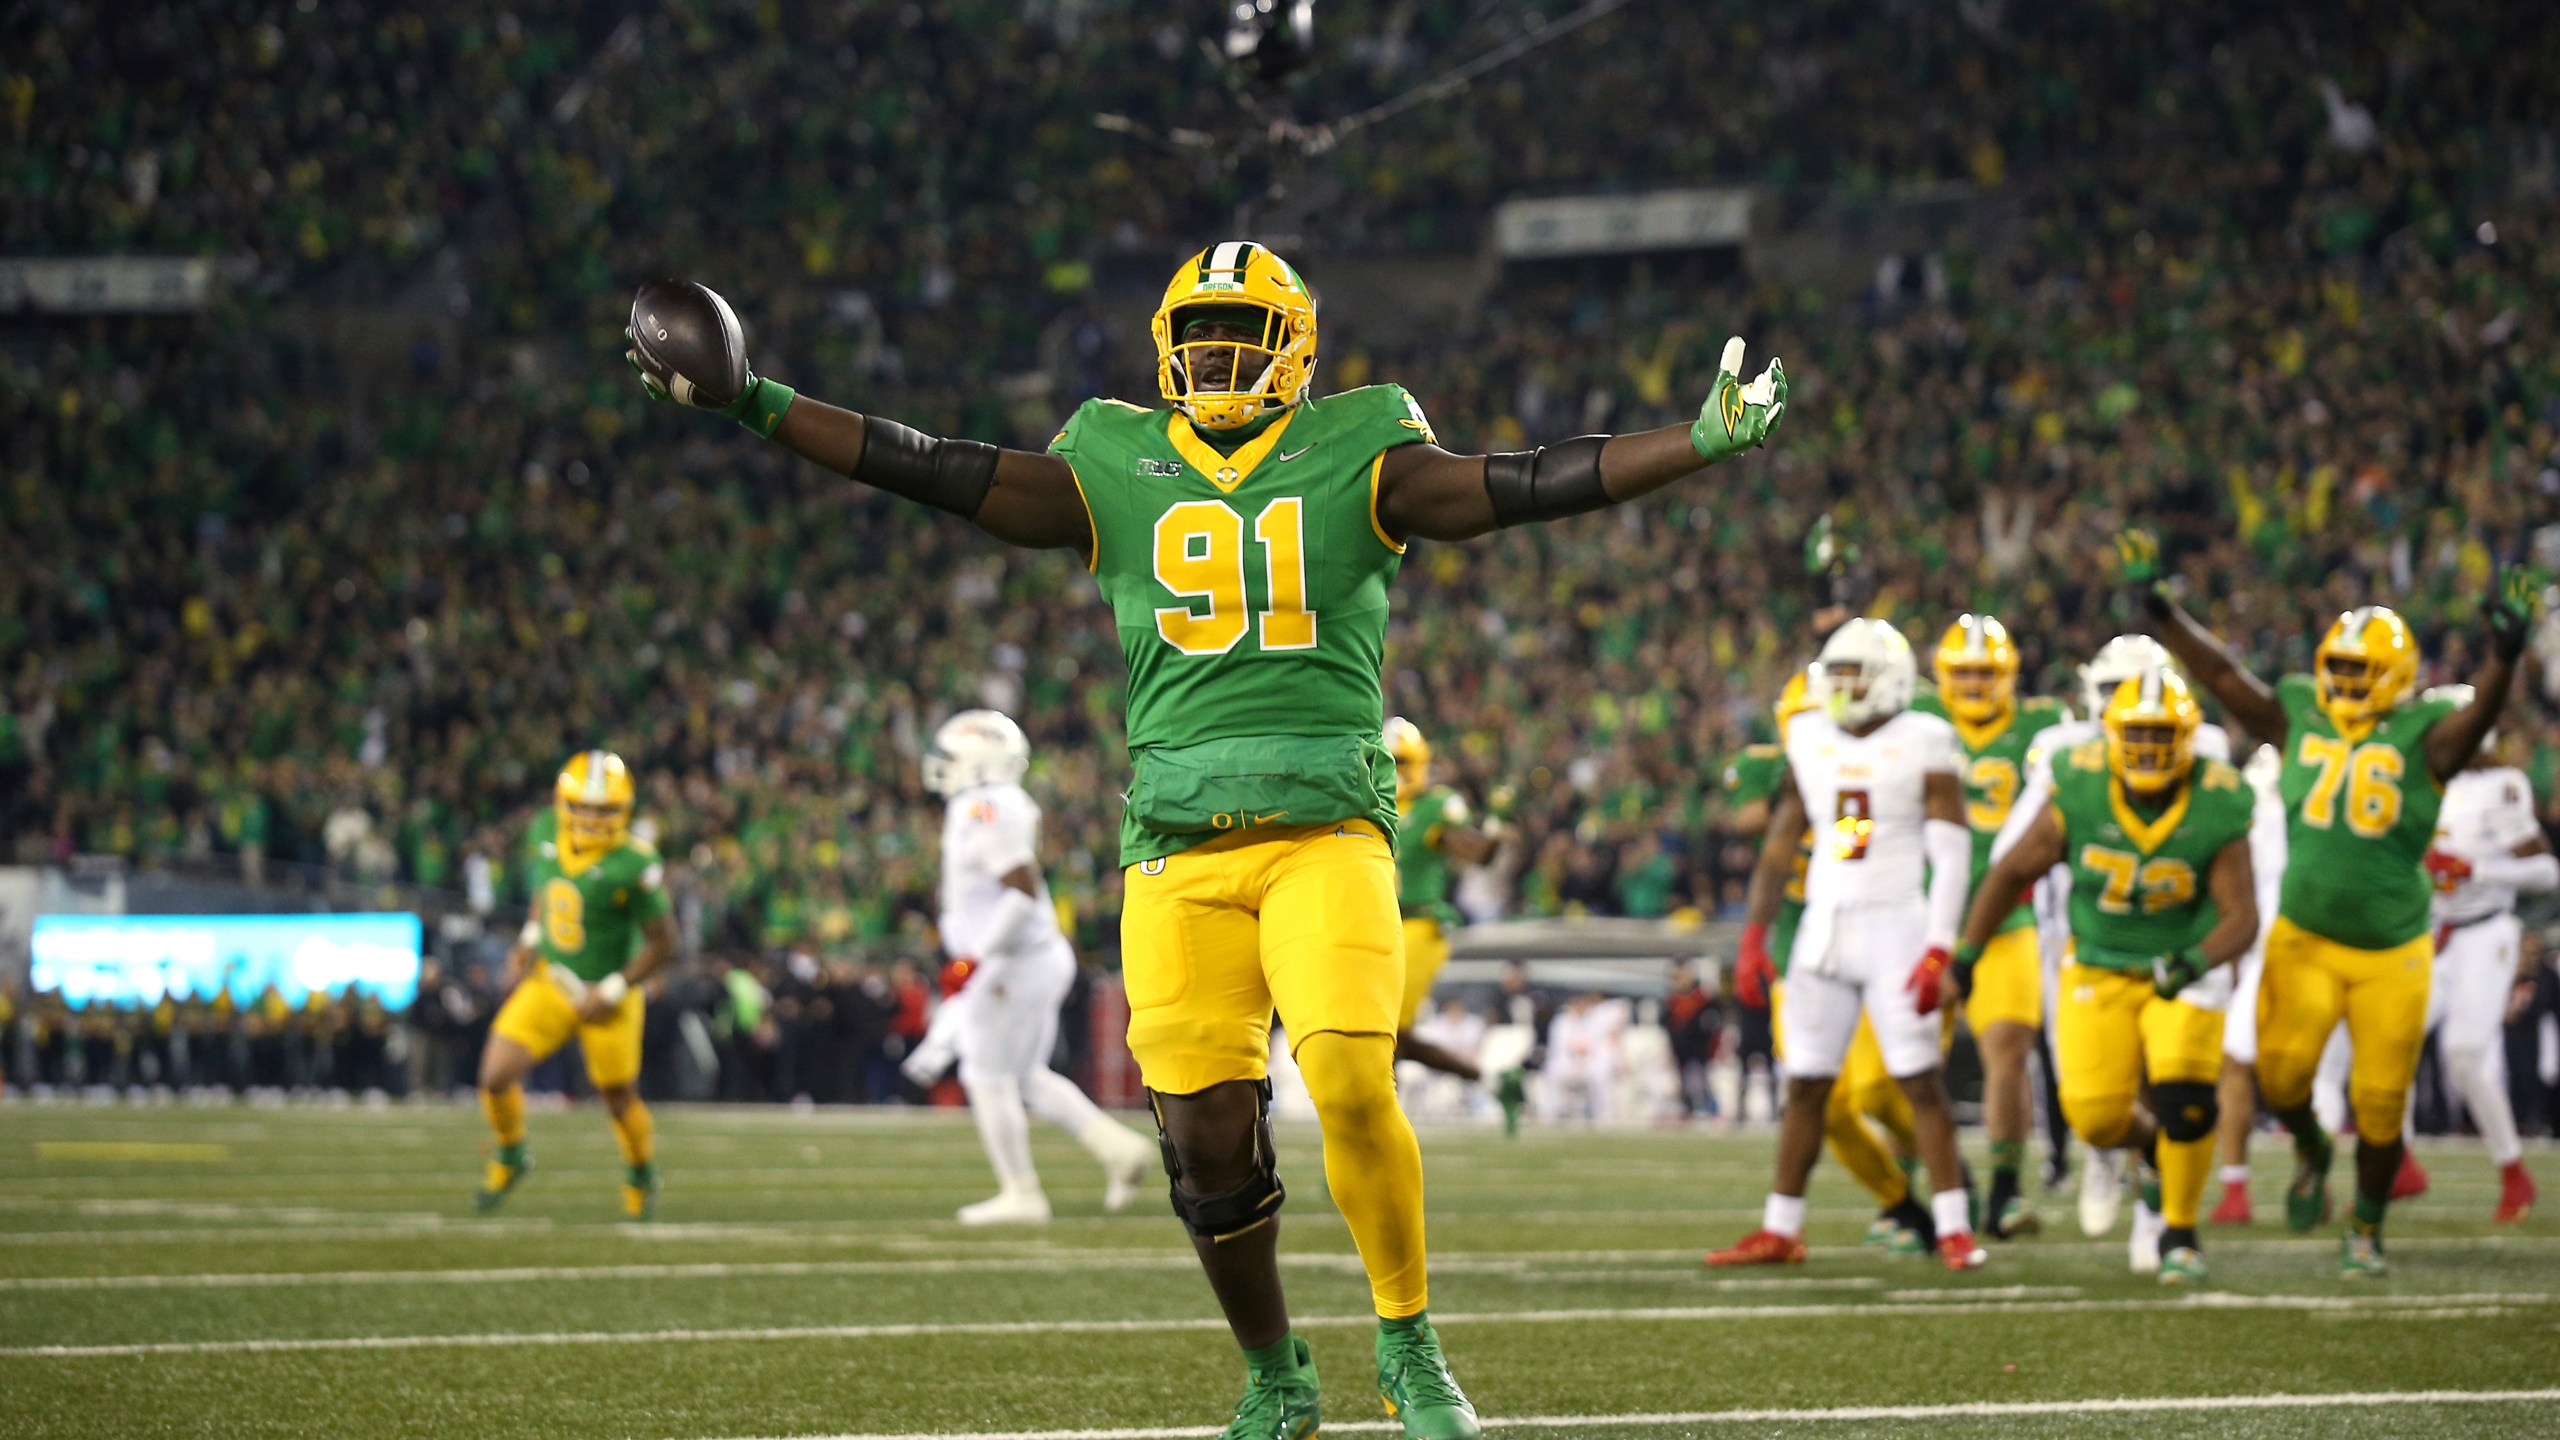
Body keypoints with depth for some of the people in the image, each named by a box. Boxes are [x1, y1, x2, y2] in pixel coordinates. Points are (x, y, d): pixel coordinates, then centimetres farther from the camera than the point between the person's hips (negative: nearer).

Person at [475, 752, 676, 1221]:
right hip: (549, 983, 4)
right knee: (496, 1077, -8)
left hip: (605, 1000, -4)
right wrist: (529, 941, 5)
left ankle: (642, 1174, 40)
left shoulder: (632, 866, -25)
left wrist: (613, 991, -17)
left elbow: (663, 944, -17)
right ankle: (510, 1156, 21)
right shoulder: (549, 841, -7)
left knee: (620, 1102, 10)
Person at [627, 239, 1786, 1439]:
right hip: (1178, 846, 2)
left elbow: (1514, 488, -4)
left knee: (1353, 1085, -21)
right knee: (1207, 1137, 0)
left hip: (1326, 832, -2)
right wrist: (750, 406, 4)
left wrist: (1701, 445, -15)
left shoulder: (1354, 452, 5)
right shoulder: (1118, 464, 11)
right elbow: (941, 473, 8)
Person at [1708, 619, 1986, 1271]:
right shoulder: (1809, 742, 8)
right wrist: (1754, 934, 9)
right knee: (1805, 1085, 6)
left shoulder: (1922, 746, -6)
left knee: (1920, 1082, -7)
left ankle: (1954, 1228, -4)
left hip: (1894, 927, -5)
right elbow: (1781, 845, 15)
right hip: (1824, 928, 5)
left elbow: (1952, 857, -8)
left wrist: (1939, 952, -16)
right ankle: (1780, 1230, 12)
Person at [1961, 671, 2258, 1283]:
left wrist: (2197, 962, -38)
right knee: (2096, 1116, -7)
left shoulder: (2216, 813, -18)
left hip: (2182, 972, -1)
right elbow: (2013, 872, -2)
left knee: (2184, 1103, -19)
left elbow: (2241, 916, -18)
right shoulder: (2079, 797, -16)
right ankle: (2153, 1150, 30)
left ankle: (2179, 1233, 4)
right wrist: (1964, 955, 1)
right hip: (2100, 970, 1)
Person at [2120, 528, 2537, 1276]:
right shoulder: (2298, 718, 0)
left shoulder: (2424, 737, -9)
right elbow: (2220, 674, -3)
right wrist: (2158, 609, -11)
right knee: (2281, 1072, -12)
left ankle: (2367, 1229, 27)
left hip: (2393, 953, -2)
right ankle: (2310, 1150, 23)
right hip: (2305, 939, 2)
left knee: (2379, 1106, 4)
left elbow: (2482, 712, -27)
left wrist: (2505, 650, -46)